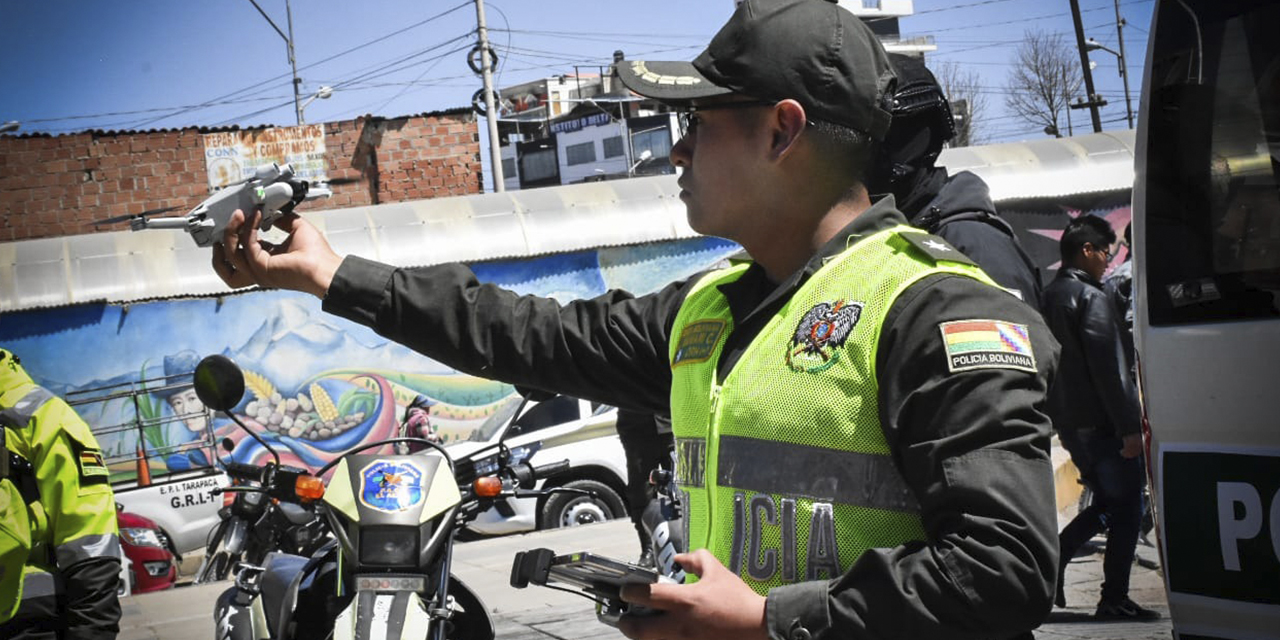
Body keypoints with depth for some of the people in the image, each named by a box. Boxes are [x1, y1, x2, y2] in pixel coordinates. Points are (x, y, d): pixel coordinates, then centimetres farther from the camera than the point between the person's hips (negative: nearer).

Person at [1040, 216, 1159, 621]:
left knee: (1107, 502, 19)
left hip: (1068, 423, 9)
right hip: (1102, 422, -9)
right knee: (1126, 508, 0)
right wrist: (1129, 427, -19)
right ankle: (1114, 600, 0)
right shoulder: (1089, 297, -14)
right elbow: (1107, 368, -19)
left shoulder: (1049, 297, 13)